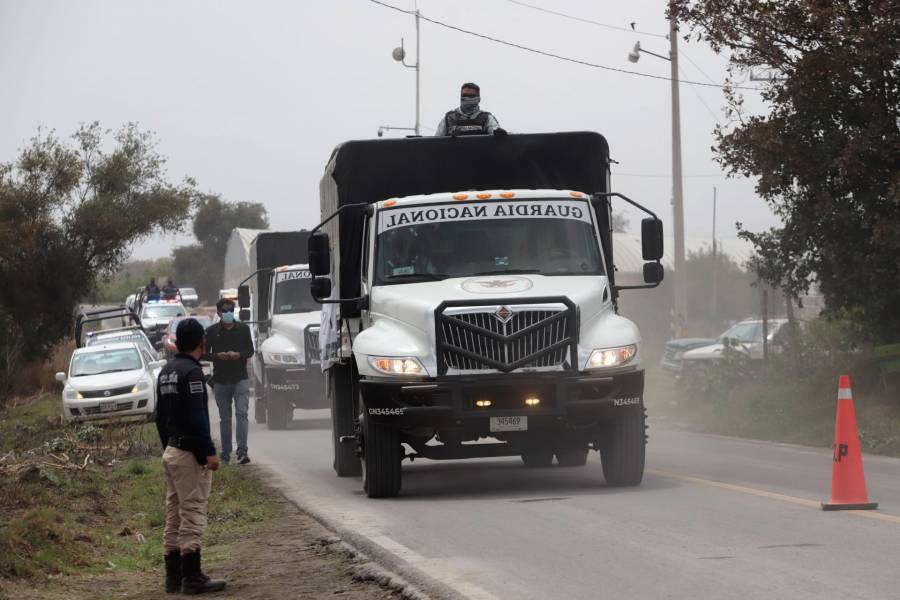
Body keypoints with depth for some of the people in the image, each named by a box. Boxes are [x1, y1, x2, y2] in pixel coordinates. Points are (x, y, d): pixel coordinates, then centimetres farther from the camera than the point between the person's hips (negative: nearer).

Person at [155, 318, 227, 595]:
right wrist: (209, 452, -18)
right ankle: (192, 578, -7)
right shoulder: (191, 371, -15)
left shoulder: (166, 372, 13)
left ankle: (174, 577, 14)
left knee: (174, 517, 11)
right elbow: (197, 417, -20)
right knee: (192, 516, -7)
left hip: (170, 452, 9)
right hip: (190, 454, -9)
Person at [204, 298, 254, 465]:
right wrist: (217, 356, -15)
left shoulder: (243, 329, 4)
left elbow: (250, 351, 8)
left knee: (242, 413, -14)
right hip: (220, 380, 1)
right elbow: (204, 354, 4)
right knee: (225, 418, 8)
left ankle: (242, 451, -20)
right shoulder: (212, 332, 2)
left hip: (240, 379, -1)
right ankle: (225, 454, 14)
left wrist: (238, 355, -13)